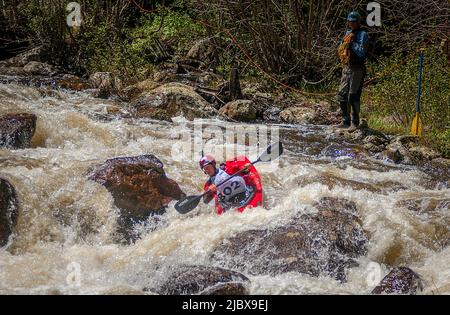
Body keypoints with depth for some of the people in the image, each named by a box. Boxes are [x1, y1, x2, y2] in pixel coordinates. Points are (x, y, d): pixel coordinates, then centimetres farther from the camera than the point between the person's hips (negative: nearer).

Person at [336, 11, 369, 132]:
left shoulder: (362, 35, -8)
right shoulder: (348, 33, 15)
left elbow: (361, 53, -17)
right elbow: (340, 50, 17)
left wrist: (352, 43, -16)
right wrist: (345, 42, 0)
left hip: (357, 69, -8)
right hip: (346, 67, 8)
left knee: (353, 96, -7)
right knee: (342, 95, 9)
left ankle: (355, 123, 0)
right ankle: (345, 121, 19)